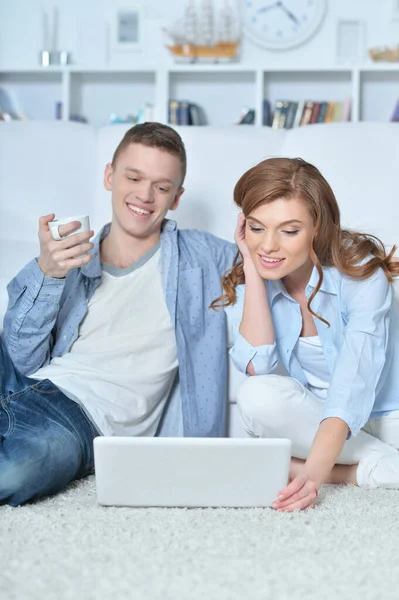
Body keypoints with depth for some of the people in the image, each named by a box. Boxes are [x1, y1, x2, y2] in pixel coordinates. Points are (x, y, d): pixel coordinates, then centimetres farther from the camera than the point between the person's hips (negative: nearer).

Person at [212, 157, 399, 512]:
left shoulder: (361, 273, -19)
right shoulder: (245, 282, -4)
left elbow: (352, 388, -30)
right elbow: (258, 366, -20)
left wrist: (313, 473, -44)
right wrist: (252, 270, -19)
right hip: (315, 417, 5)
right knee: (258, 396, -30)